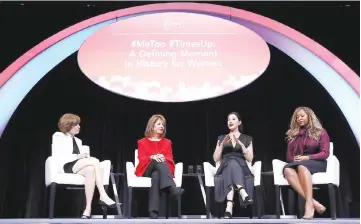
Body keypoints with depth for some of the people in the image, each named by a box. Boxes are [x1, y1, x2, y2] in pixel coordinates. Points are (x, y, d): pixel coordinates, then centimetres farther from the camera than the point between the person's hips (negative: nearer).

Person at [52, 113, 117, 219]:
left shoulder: (77, 140, 29)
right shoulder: (58, 136, 10)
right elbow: (57, 157, -5)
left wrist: (84, 156, -4)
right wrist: (77, 156, -12)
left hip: (78, 167, 5)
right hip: (65, 167, -5)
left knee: (90, 170, -35)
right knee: (94, 160, -29)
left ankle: (88, 208, -43)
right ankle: (103, 196, -35)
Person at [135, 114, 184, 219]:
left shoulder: (167, 142, 23)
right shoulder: (143, 142, 16)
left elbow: (170, 159, 8)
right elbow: (141, 159, 1)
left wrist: (163, 158, -18)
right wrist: (152, 157, -22)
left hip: (161, 171, 2)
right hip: (147, 170, -2)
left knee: (156, 175, -40)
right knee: (158, 161, -39)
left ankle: (153, 211, -55)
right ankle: (172, 188, -60)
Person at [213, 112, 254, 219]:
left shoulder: (247, 139, 19)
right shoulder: (222, 138, 22)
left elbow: (250, 159, 4)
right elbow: (216, 159, 11)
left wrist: (240, 144, -8)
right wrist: (222, 144, -2)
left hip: (242, 169, -1)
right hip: (225, 169, 1)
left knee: (234, 162, -39)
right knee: (231, 162, -38)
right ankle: (243, 194, -63)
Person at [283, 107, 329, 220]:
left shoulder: (321, 132, 9)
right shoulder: (293, 134, 20)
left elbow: (325, 153, -1)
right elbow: (289, 155, 17)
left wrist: (307, 157, -14)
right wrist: (294, 159, -7)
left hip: (316, 163, -3)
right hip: (297, 164, 3)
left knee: (302, 166, -39)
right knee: (287, 169, -35)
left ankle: (309, 205, -47)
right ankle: (314, 203, -44)